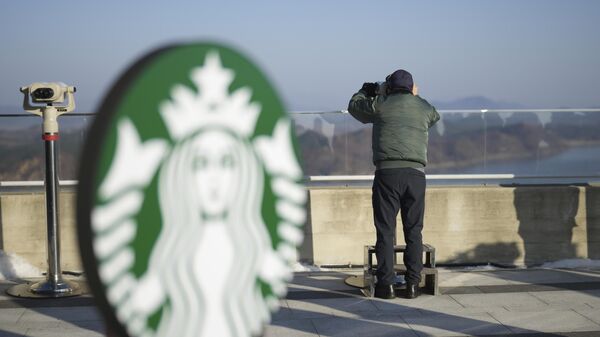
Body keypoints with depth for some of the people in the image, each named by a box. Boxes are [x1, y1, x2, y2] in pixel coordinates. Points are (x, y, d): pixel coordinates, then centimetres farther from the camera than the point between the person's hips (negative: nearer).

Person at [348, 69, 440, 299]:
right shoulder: (424, 108, 13)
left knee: (385, 230, 2)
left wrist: (368, 90, 40)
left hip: (387, 171, -2)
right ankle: (413, 284, 8)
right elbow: (435, 117, 36)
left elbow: (354, 106, 23)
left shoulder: (380, 105, 6)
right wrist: (416, 97, 42)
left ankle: (386, 283, 0)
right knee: (414, 231, 8)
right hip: (415, 173, 2)